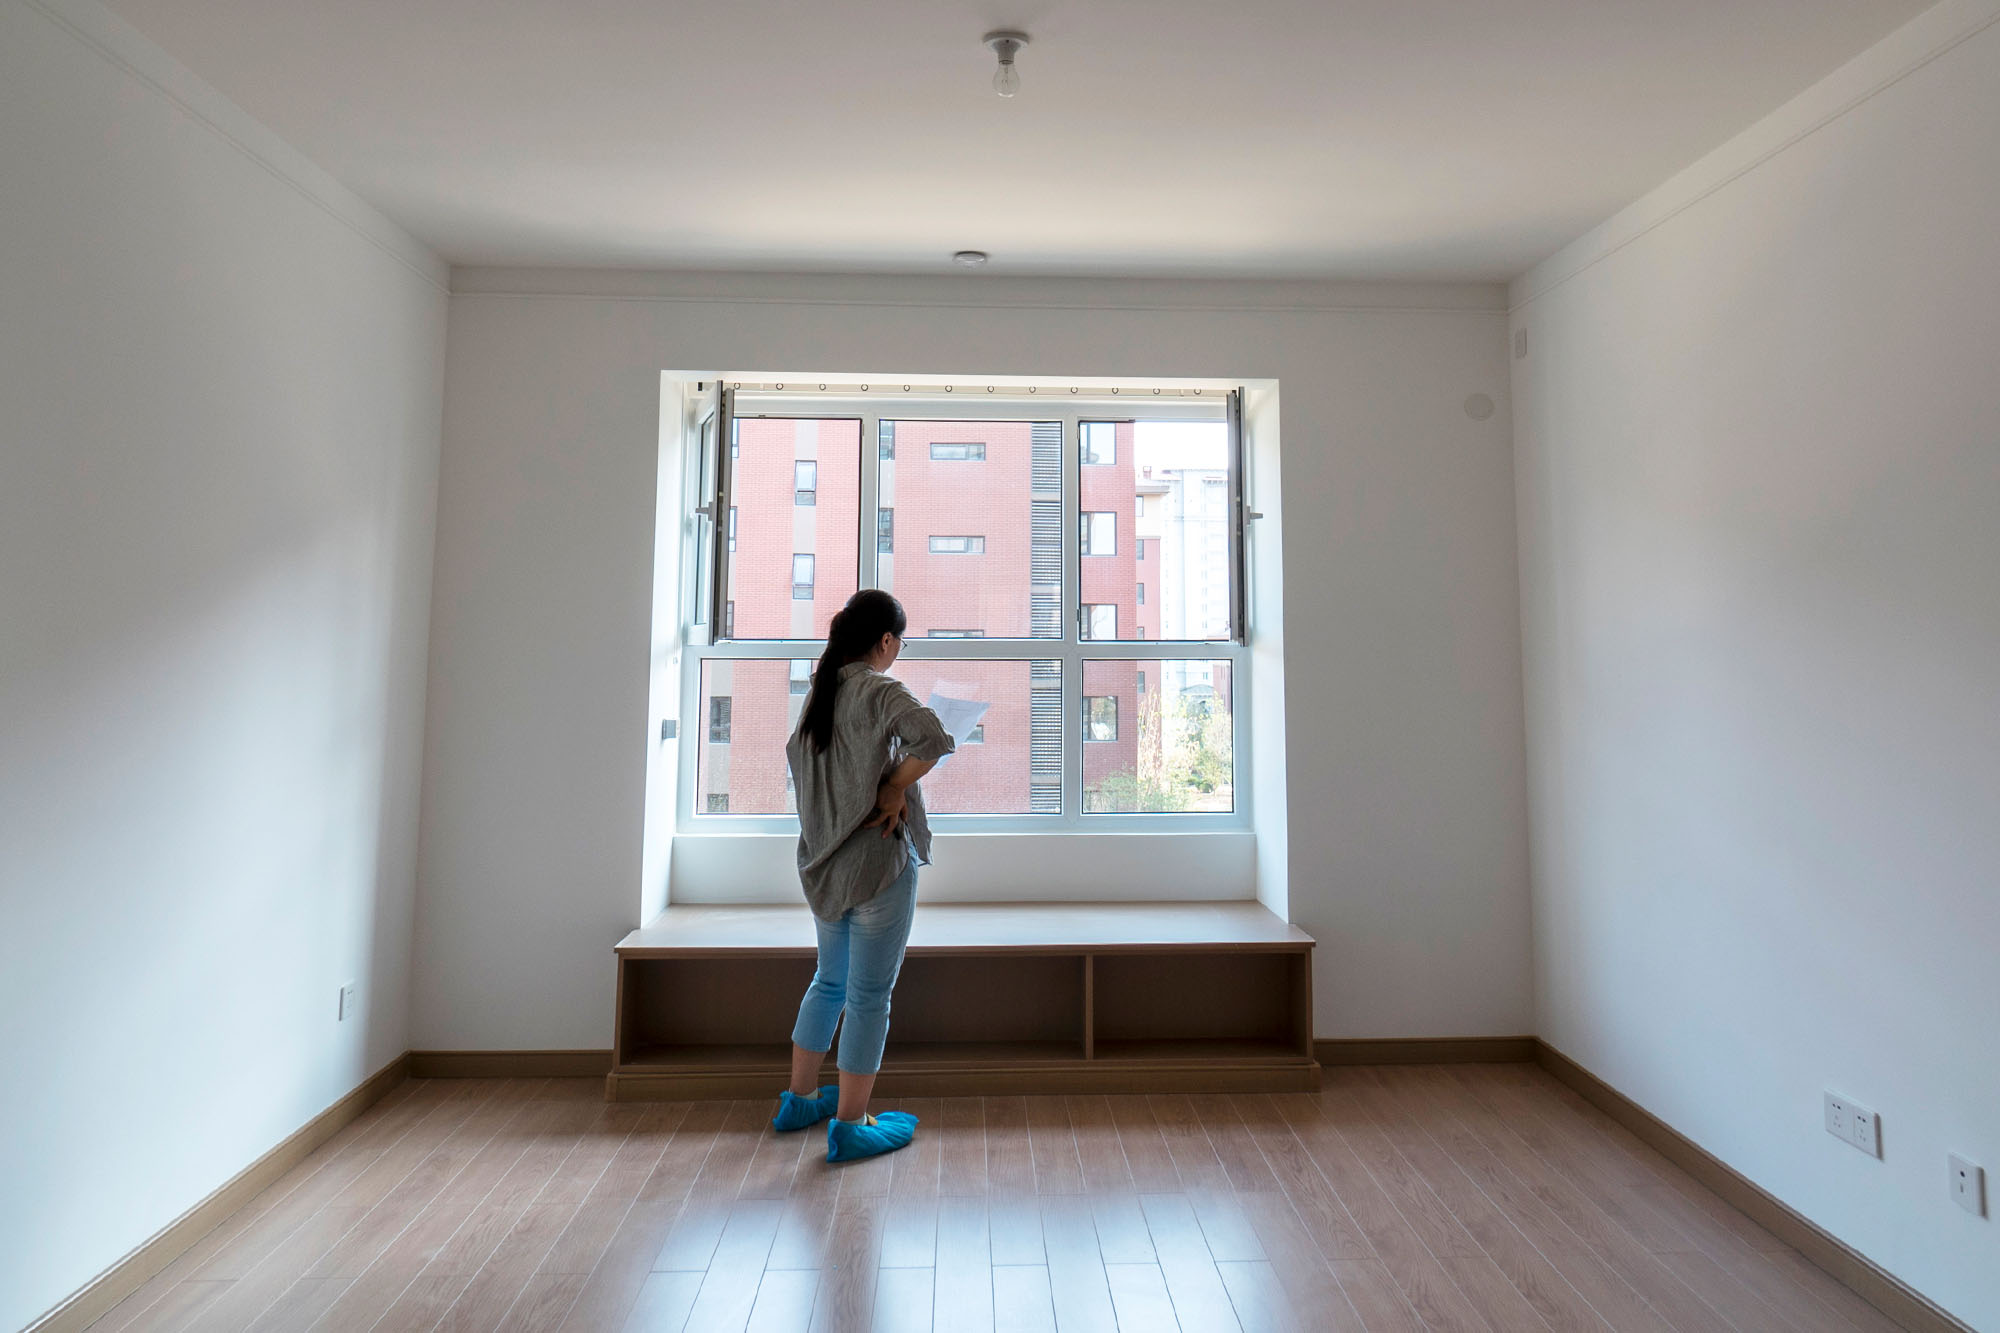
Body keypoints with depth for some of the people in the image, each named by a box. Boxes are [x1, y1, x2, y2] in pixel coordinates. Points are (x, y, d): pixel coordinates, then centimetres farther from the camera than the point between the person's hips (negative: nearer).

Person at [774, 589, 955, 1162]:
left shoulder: (819, 690, 8)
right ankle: (849, 1128, 17)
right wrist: (895, 790, -17)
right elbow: (935, 738, -33)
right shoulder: (882, 692, -15)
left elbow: (796, 756, 18)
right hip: (878, 862, -8)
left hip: (823, 860, 8)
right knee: (869, 996, 5)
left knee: (831, 980, 23)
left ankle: (798, 1100, 35)